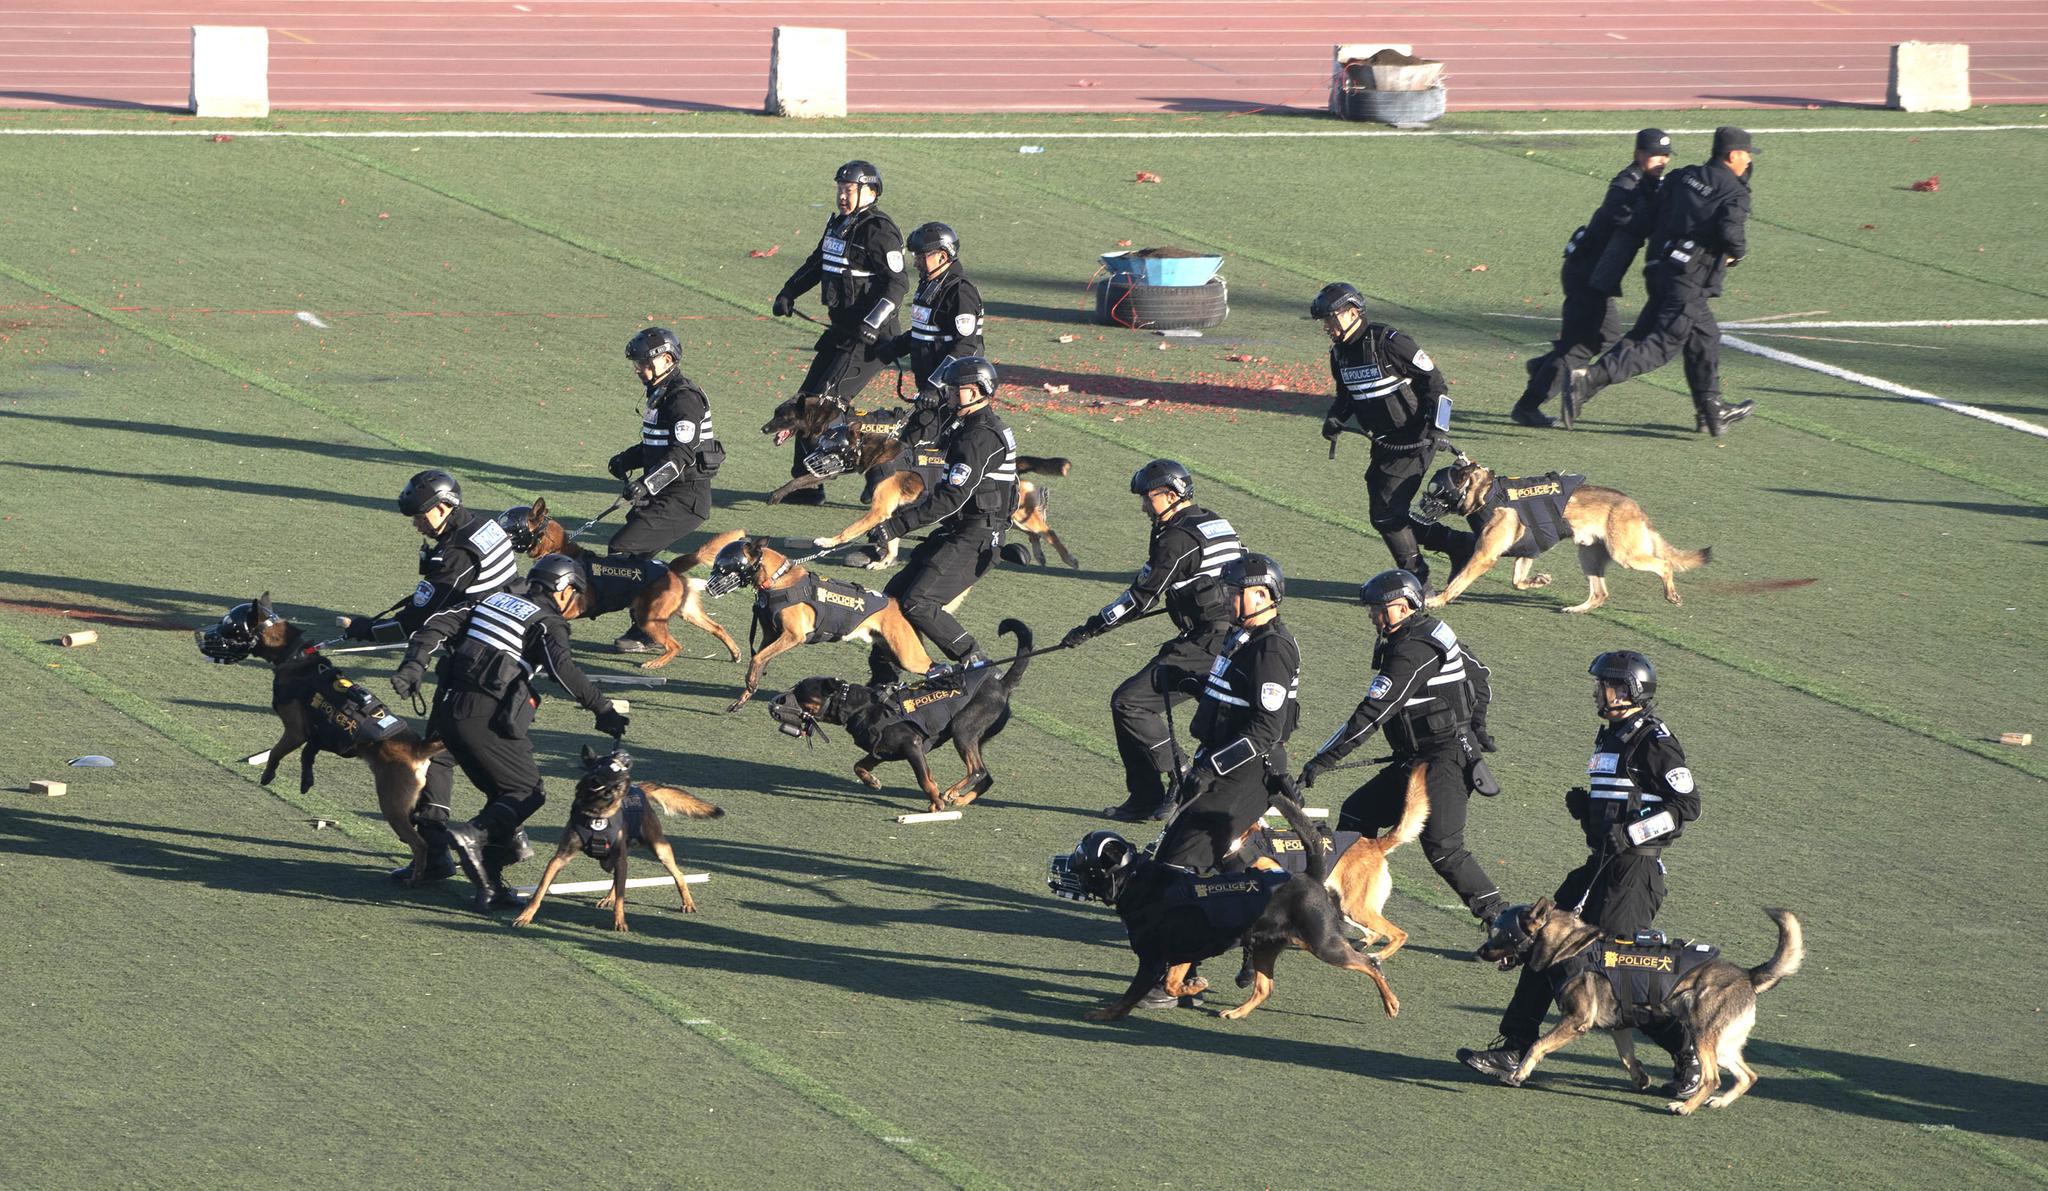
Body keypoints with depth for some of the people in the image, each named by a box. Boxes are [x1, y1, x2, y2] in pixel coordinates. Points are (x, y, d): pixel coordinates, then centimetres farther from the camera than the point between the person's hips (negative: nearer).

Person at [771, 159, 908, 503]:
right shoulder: (838, 225, 14)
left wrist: (871, 324, -27)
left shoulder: (879, 230, -14)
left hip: (869, 337, -10)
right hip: (841, 330, 10)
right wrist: (788, 293, 12)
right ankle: (805, 484, 15)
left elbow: (897, 282, -20)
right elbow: (816, 264, 26)